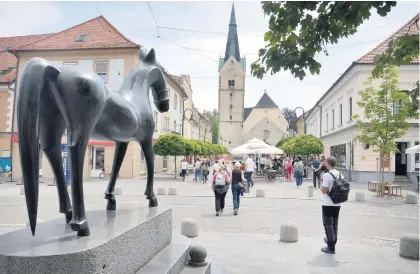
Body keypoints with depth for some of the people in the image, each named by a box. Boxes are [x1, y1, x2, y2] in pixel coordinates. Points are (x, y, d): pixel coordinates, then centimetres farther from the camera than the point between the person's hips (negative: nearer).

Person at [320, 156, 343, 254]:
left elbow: (324, 191, -19)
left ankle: (331, 247, 6)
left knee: (328, 224, 2)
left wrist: (321, 187, 0)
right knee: (335, 223, 20)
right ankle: (332, 240, 36)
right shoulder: (340, 175, 4)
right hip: (337, 204, 7)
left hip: (328, 204, -7)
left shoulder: (327, 175, -18)